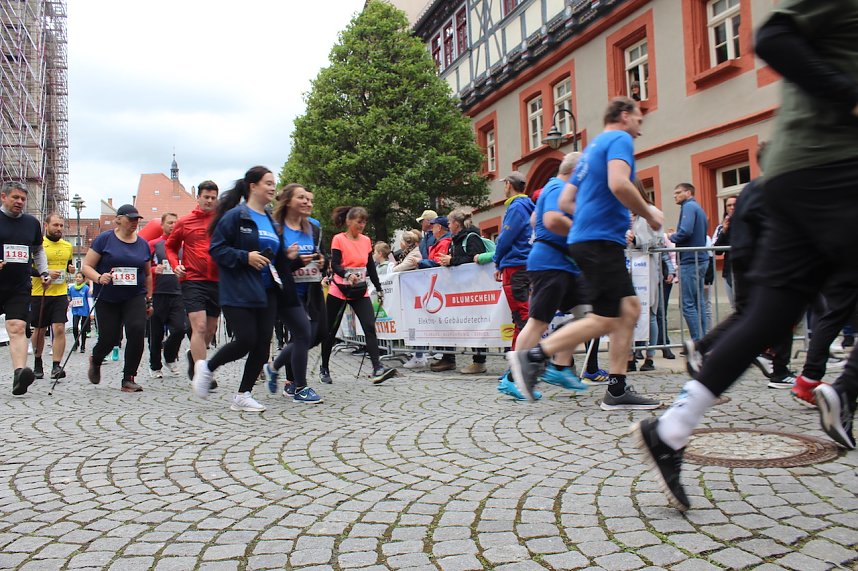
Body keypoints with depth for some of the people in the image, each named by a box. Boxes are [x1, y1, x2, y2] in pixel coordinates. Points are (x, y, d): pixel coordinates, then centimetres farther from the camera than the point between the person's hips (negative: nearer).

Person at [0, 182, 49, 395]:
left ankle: (19, 373, -22)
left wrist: (43, 272, 11)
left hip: (20, 287, 2)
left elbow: (38, 251, 25)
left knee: (18, 328, -11)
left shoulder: (32, 223, 12)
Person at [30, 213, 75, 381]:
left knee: (59, 329, -11)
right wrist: (45, 272, -19)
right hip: (39, 293, -2)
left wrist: (71, 269, 5)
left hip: (60, 293, 2)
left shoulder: (68, 246, 11)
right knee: (39, 330, 11)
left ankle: (56, 367, -9)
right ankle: (37, 364, 29)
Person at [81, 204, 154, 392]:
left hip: (135, 297, 2)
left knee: (137, 331, -17)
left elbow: (148, 274, 18)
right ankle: (95, 361, 35)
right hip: (107, 299, -2)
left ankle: (128, 379, -5)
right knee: (109, 338, -3)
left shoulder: (143, 243, 9)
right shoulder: (104, 239, -1)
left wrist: (149, 300, 15)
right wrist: (99, 278, -21)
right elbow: (86, 266, -2)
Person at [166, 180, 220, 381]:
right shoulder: (184, 222, 4)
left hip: (218, 281, 3)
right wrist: (175, 264, 0)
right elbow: (170, 246, 17)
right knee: (199, 326, -14)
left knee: (211, 328, 15)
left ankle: (193, 355, 42)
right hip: (192, 280, -3)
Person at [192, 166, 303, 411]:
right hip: (239, 292, -7)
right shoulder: (235, 216, -6)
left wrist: (288, 255, 5)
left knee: (262, 344, 2)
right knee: (246, 340, -11)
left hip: (267, 291, 7)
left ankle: (243, 396, 14)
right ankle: (207, 367, 18)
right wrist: (246, 257, -20)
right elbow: (216, 249, -10)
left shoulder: (272, 221, 17)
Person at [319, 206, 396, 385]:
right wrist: (347, 275, -34)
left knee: (370, 327, -13)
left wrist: (379, 289, 12)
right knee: (331, 330, 8)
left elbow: (371, 266, 14)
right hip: (339, 291, -3)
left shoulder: (366, 240, 8)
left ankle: (377, 369, -18)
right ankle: (324, 369, 24)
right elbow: (335, 265, -15)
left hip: (360, 292, 4)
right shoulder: (339, 239, -7)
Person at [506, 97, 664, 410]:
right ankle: (531, 357, -10)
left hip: (585, 239, 10)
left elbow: (565, 201, 21)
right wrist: (649, 214, -9)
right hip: (601, 240, -10)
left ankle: (617, 390, 9)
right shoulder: (619, 139, -3)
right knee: (605, 320, -9)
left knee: (630, 308, 10)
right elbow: (619, 185, -22)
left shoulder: (592, 147, 23)